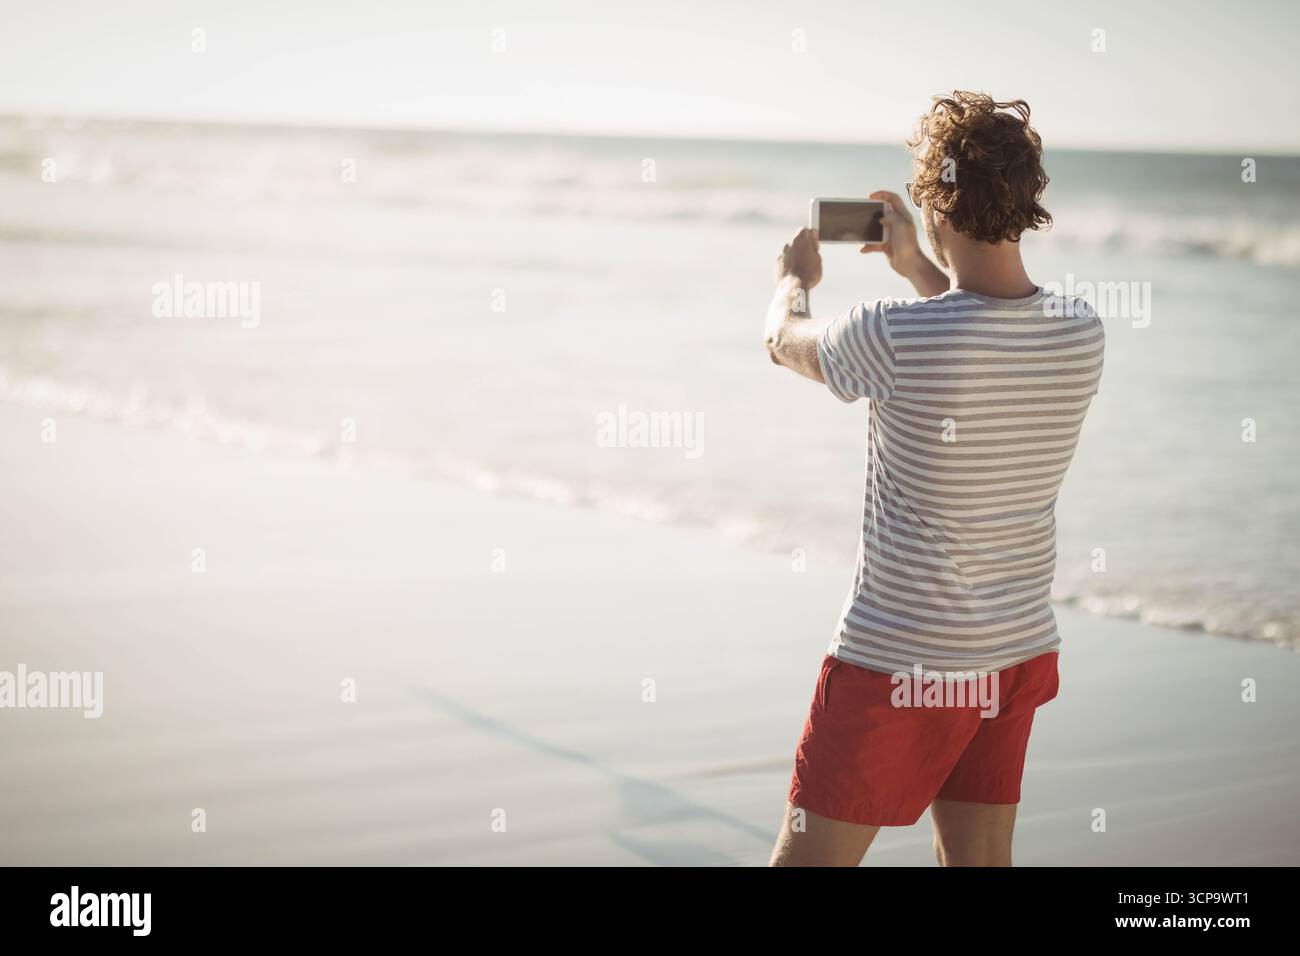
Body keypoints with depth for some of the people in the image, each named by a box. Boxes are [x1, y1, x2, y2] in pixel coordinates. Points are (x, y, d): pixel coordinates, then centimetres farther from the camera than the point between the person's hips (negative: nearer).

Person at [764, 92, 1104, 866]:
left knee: (808, 860, 5)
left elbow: (786, 341, 1)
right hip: (1020, 653, 6)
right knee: (980, 861, 16)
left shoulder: (895, 338, -23)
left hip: (899, 664, -6)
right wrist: (918, 269, 32)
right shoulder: (1083, 334, -6)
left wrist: (794, 280, 24)